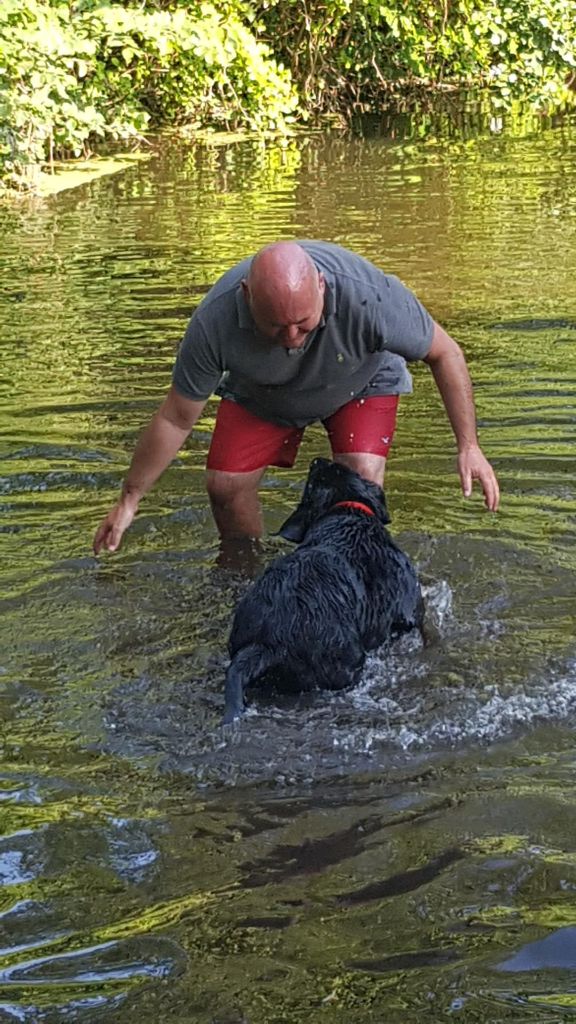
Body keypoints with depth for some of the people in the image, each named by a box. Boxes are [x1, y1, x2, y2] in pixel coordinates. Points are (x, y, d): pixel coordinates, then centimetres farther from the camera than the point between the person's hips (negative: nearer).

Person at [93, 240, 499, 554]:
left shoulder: (370, 297, -43)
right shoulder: (216, 320, -39)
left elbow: (445, 353, -24)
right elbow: (176, 419, -23)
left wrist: (468, 445, -26)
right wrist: (129, 500, -15)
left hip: (362, 382, -1)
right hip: (260, 392, 1)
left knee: (362, 479, -23)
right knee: (226, 485, -9)